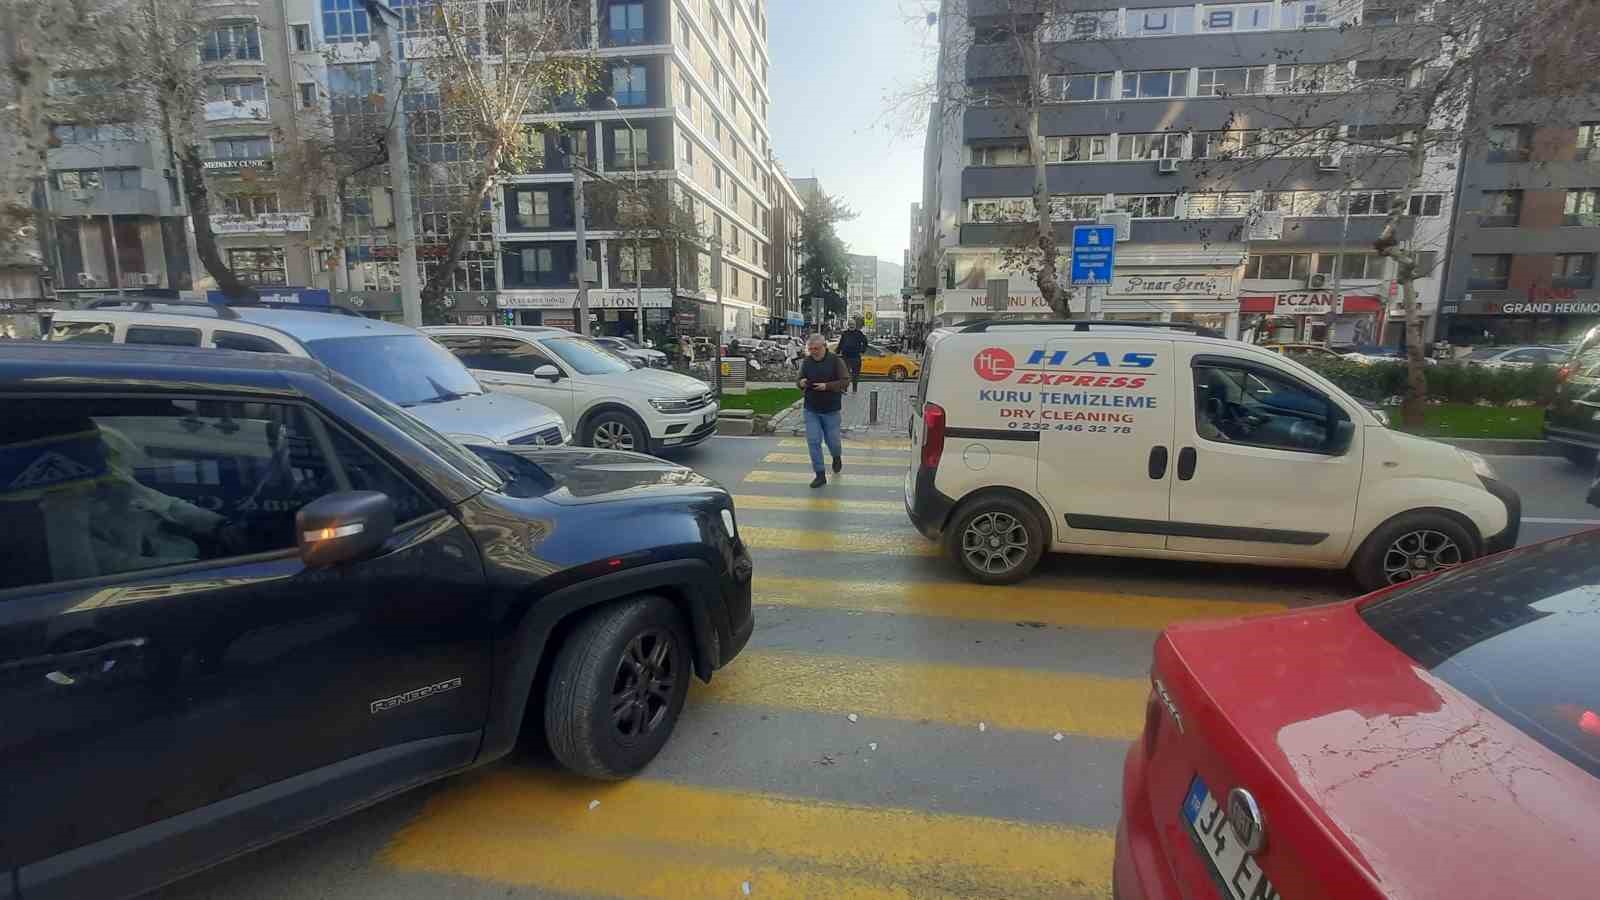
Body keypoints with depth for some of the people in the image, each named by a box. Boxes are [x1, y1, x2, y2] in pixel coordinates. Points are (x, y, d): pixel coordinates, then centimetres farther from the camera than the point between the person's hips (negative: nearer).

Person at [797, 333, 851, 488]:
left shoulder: (836, 361, -6)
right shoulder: (807, 362, 4)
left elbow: (845, 382, -11)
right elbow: (799, 381, 14)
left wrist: (827, 386, -24)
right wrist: (801, 383, -10)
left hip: (831, 410, -3)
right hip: (811, 410, 3)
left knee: (832, 440, 8)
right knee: (813, 441, -3)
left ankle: (837, 457, 43)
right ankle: (820, 475, 6)